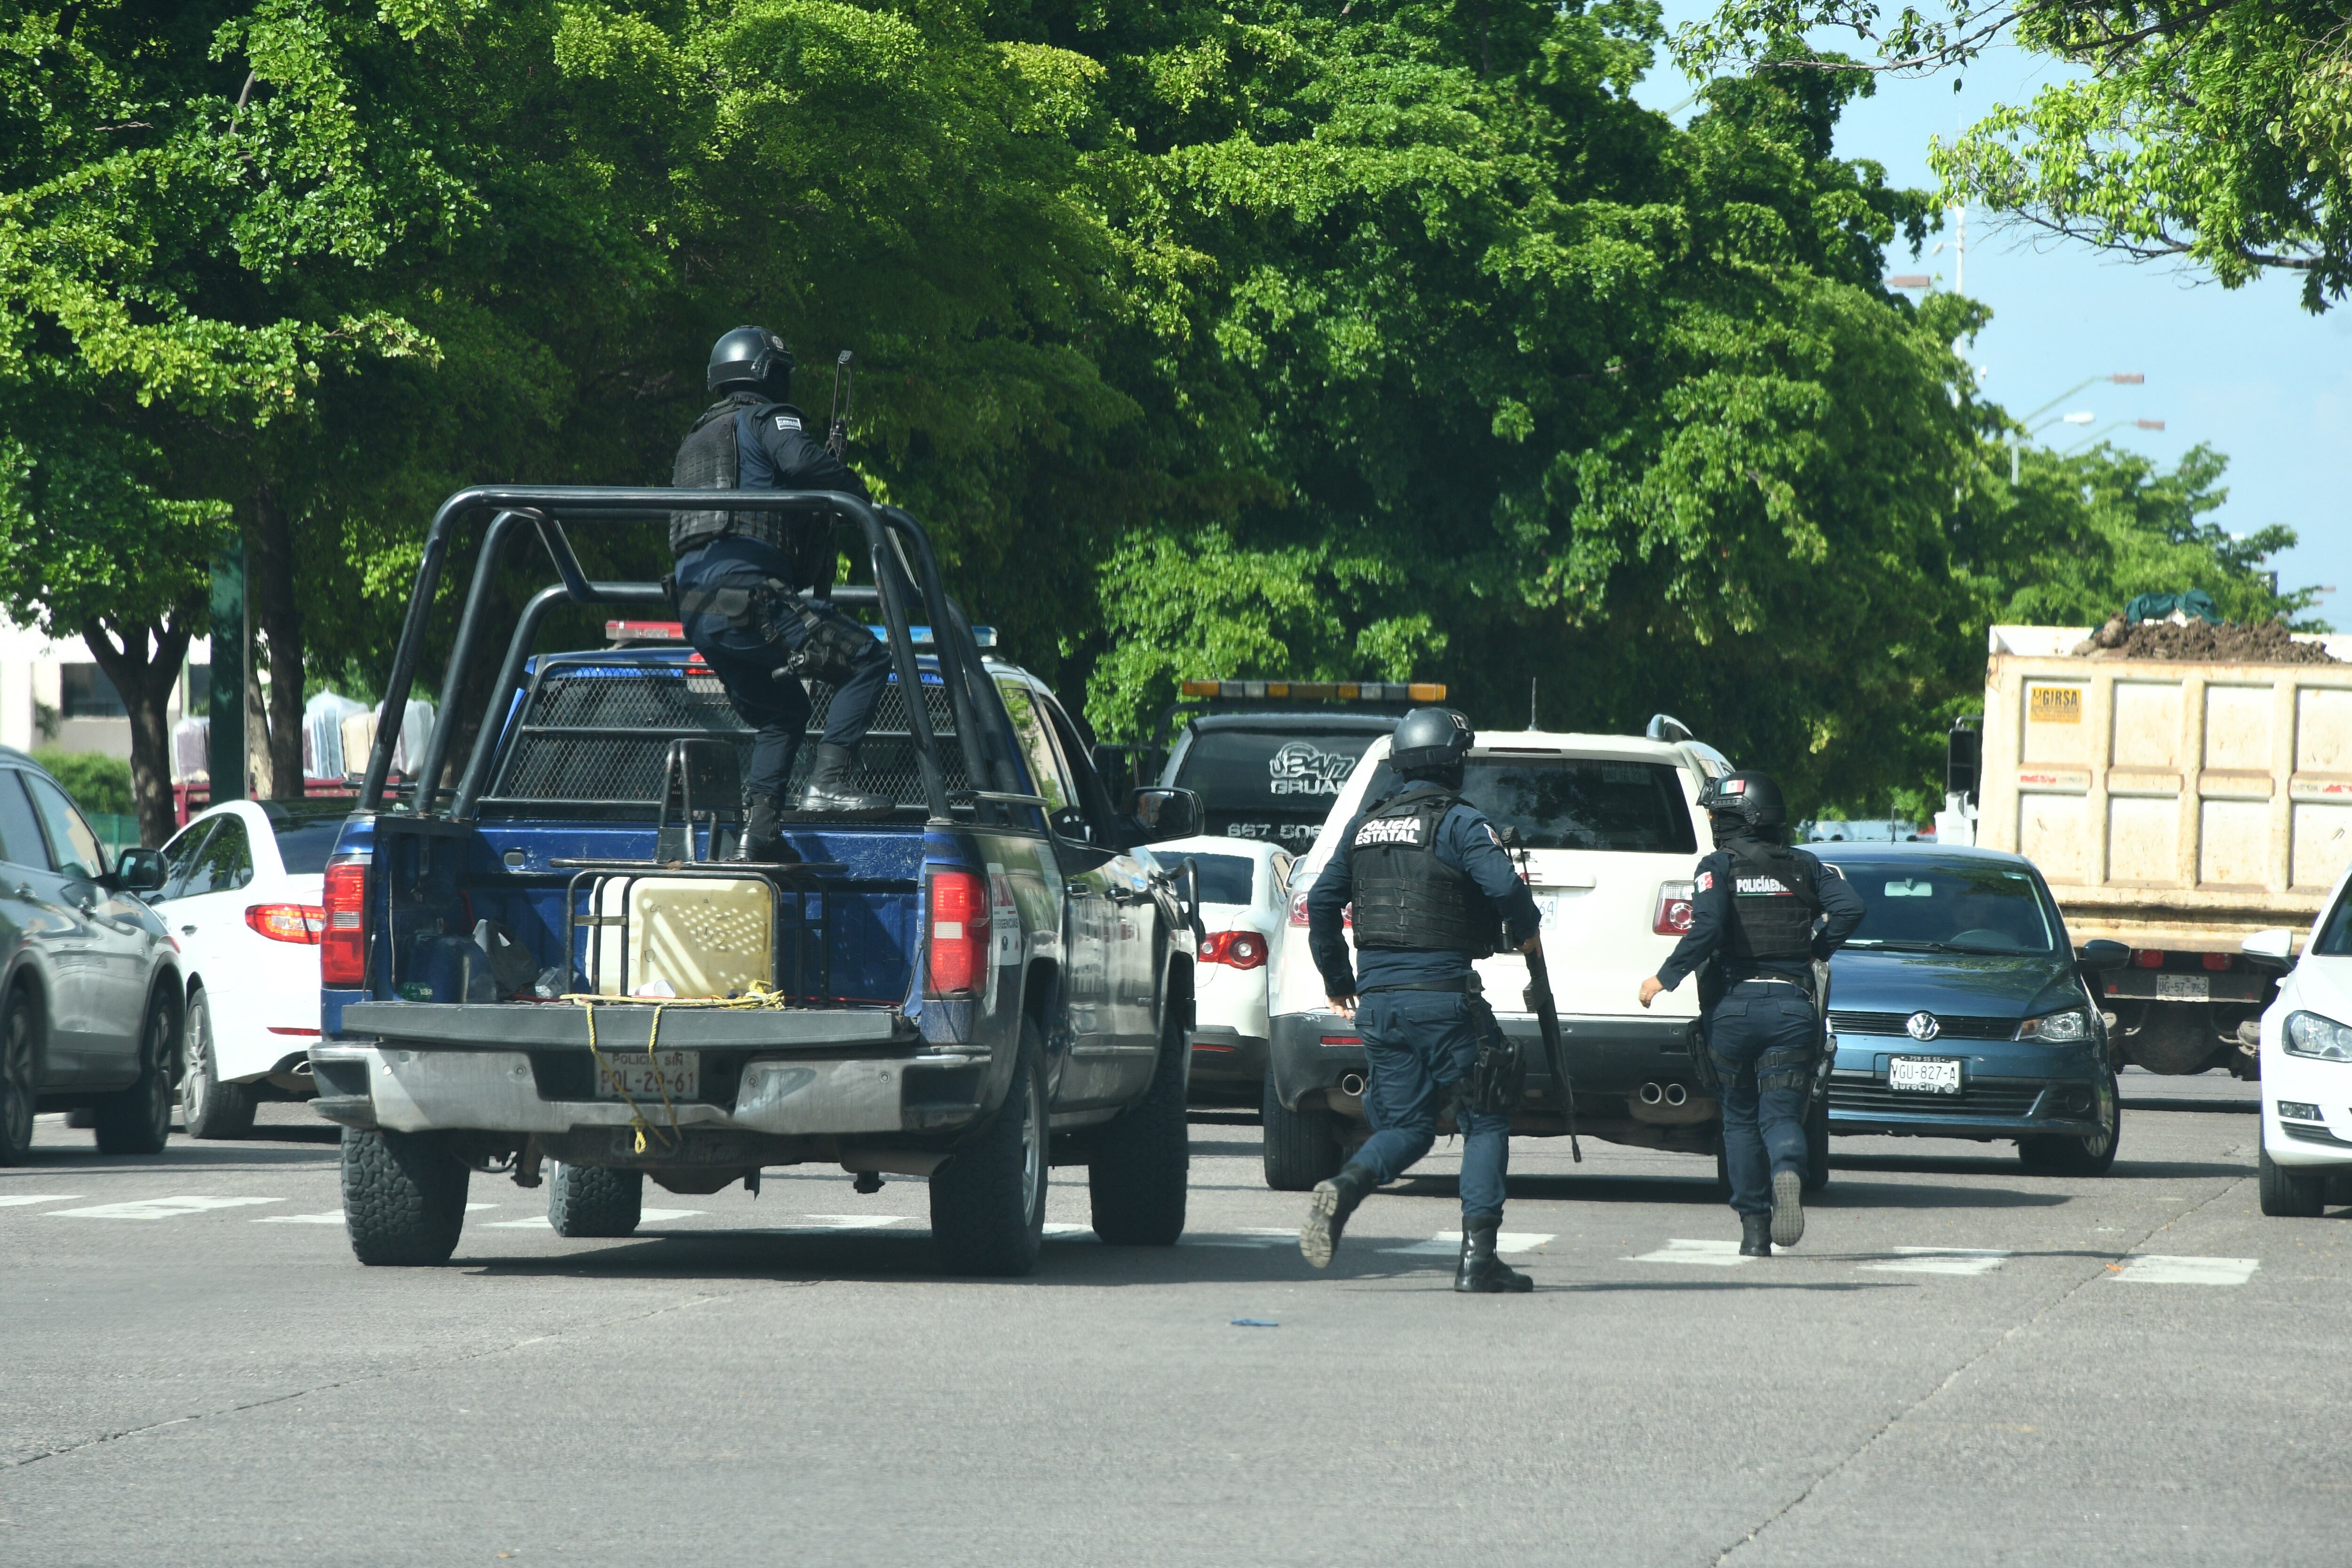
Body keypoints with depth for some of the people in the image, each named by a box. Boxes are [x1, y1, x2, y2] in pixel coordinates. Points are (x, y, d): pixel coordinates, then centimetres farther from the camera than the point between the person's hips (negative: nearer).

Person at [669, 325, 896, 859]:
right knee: (867, 660, -8)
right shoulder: (766, 422, 3)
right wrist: (860, 497, -2)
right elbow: (805, 461, -18)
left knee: (780, 712, 24)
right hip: (747, 598, -9)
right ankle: (827, 782, -19)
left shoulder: (695, 440, 30)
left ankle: (757, 832, 13)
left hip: (696, 610, 9)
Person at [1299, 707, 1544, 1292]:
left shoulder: (1365, 825, 14)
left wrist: (1337, 980, 26)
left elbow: (1321, 902, 16)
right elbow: (1504, 886, -20)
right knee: (1484, 1123, 6)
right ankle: (1478, 1255, -4)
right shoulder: (1457, 822, -6)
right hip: (1443, 996, -5)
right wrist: (1525, 931, 1)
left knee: (1406, 1128, 12)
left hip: (1377, 999, 5)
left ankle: (1343, 1189, -19)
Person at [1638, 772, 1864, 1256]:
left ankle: (1754, 1227, 9)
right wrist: (1816, 948, 14)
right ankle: (1788, 1173, -33)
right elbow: (1849, 907, -2)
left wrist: (1664, 979, -7)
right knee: (1781, 1113, 2)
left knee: (1741, 1117, 13)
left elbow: (1706, 929, -16)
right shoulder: (1803, 867, 11)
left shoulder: (1720, 867, 0)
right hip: (1793, 1007, 2)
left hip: (1735, 1005, -2)